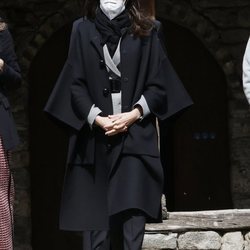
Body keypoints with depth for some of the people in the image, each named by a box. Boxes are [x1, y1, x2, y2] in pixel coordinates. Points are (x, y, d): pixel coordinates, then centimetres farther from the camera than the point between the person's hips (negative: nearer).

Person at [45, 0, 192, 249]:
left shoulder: (145, 31, 8)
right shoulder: (82, 30, 8)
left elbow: (157, 84, 5)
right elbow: (75, 84, 4)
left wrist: (134, 114, -10)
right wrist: (97, 118, -9)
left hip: (135, 136, -1)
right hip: (94, 137, 1)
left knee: (132, 216, -10)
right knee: (95, 218, 0)